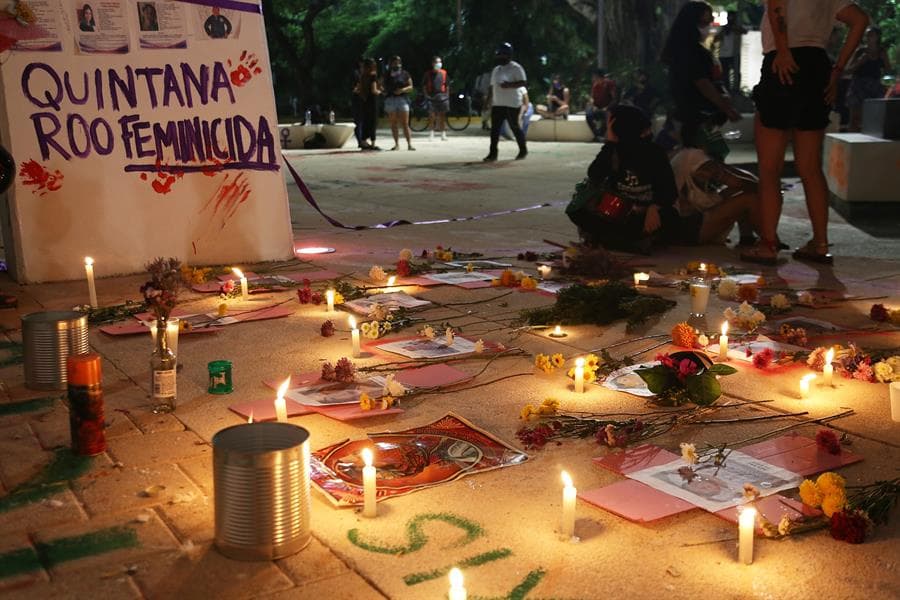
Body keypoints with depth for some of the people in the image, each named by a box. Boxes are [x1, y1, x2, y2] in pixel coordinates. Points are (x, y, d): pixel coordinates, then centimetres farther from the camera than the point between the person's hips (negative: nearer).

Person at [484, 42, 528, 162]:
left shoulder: (515, 68, -7)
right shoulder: (496, 70, 17)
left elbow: (523, 82, -15)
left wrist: (509, 85, -26)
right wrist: (491, 101, 17)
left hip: (512, 104, -7)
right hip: (497, 104, 7)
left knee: (514, 127, 1)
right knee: (494, 128, -1)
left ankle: (523, 150, 18)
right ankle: (493, 153, -2)